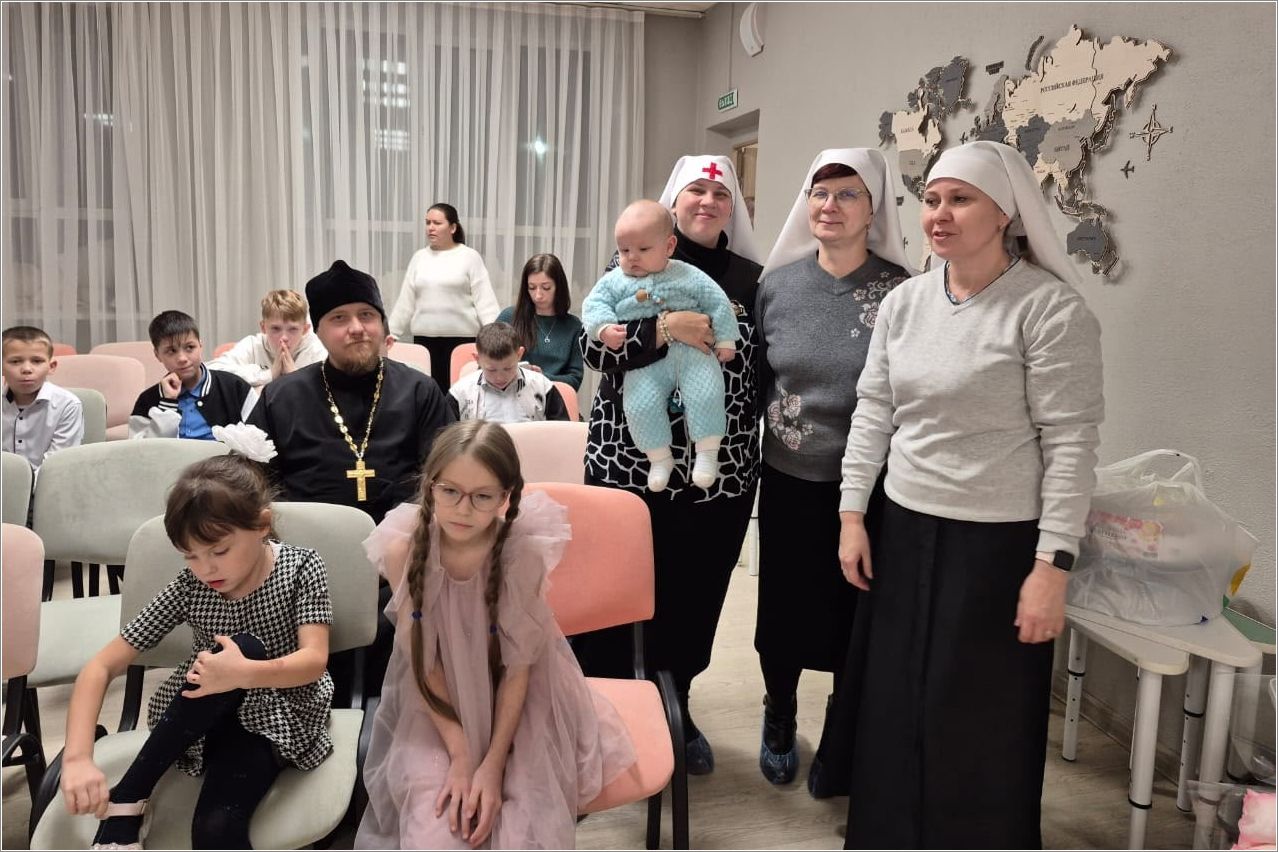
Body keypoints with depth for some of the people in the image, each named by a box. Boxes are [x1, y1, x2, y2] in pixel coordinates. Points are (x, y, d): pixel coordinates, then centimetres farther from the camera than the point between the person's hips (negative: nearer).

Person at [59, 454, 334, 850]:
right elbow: (101, 666, -11)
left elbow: (314, 661, -22)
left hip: (279, 717, -2)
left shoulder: (301, 567, -13)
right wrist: (78, 757, -26)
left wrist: (244, 673, -41)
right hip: (204, 720, 3)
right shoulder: (190, 586, -9)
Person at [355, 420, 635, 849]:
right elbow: (423, 661, -11)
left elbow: (517, 668, -13)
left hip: (515, 702, 0)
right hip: (436, 706, 1)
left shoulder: (524, 554, -22)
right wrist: (460, 755, -16)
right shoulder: (402, 550, -19)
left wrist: (493, 763, -18)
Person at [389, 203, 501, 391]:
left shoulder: (470, 257, -1)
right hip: (424, 337, 4)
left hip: (462, 337, -3)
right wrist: (390, 333, 11)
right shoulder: (419, 257, 11)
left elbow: (485, 301, -6)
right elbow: (405, 302, 14)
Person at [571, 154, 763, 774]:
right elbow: (593, 347, -8)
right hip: (630, 462, -2)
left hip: (718, 472, 3)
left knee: (694, 595, 11)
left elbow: (764, 370, 10)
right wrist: (664, 327, -21)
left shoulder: (752, 279, 8)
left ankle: (675, 710, 33)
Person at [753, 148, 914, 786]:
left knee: (852, 618, 10)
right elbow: (754, 379, 10)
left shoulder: (900, 291, -7)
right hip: (788, 480, 2)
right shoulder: (777, 284, 2)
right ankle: (780, 720, 39)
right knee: (783, 612, 11)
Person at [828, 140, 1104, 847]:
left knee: (981, 726, 8)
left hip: (999, 545, -5)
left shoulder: (1050, 308, -12)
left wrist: (1052, 566, -15)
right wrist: (852, 514, 5)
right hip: (904, 531, 6)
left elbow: (1071, 443, -13)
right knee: (892, 708, 16)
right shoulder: (902, 302, 5)